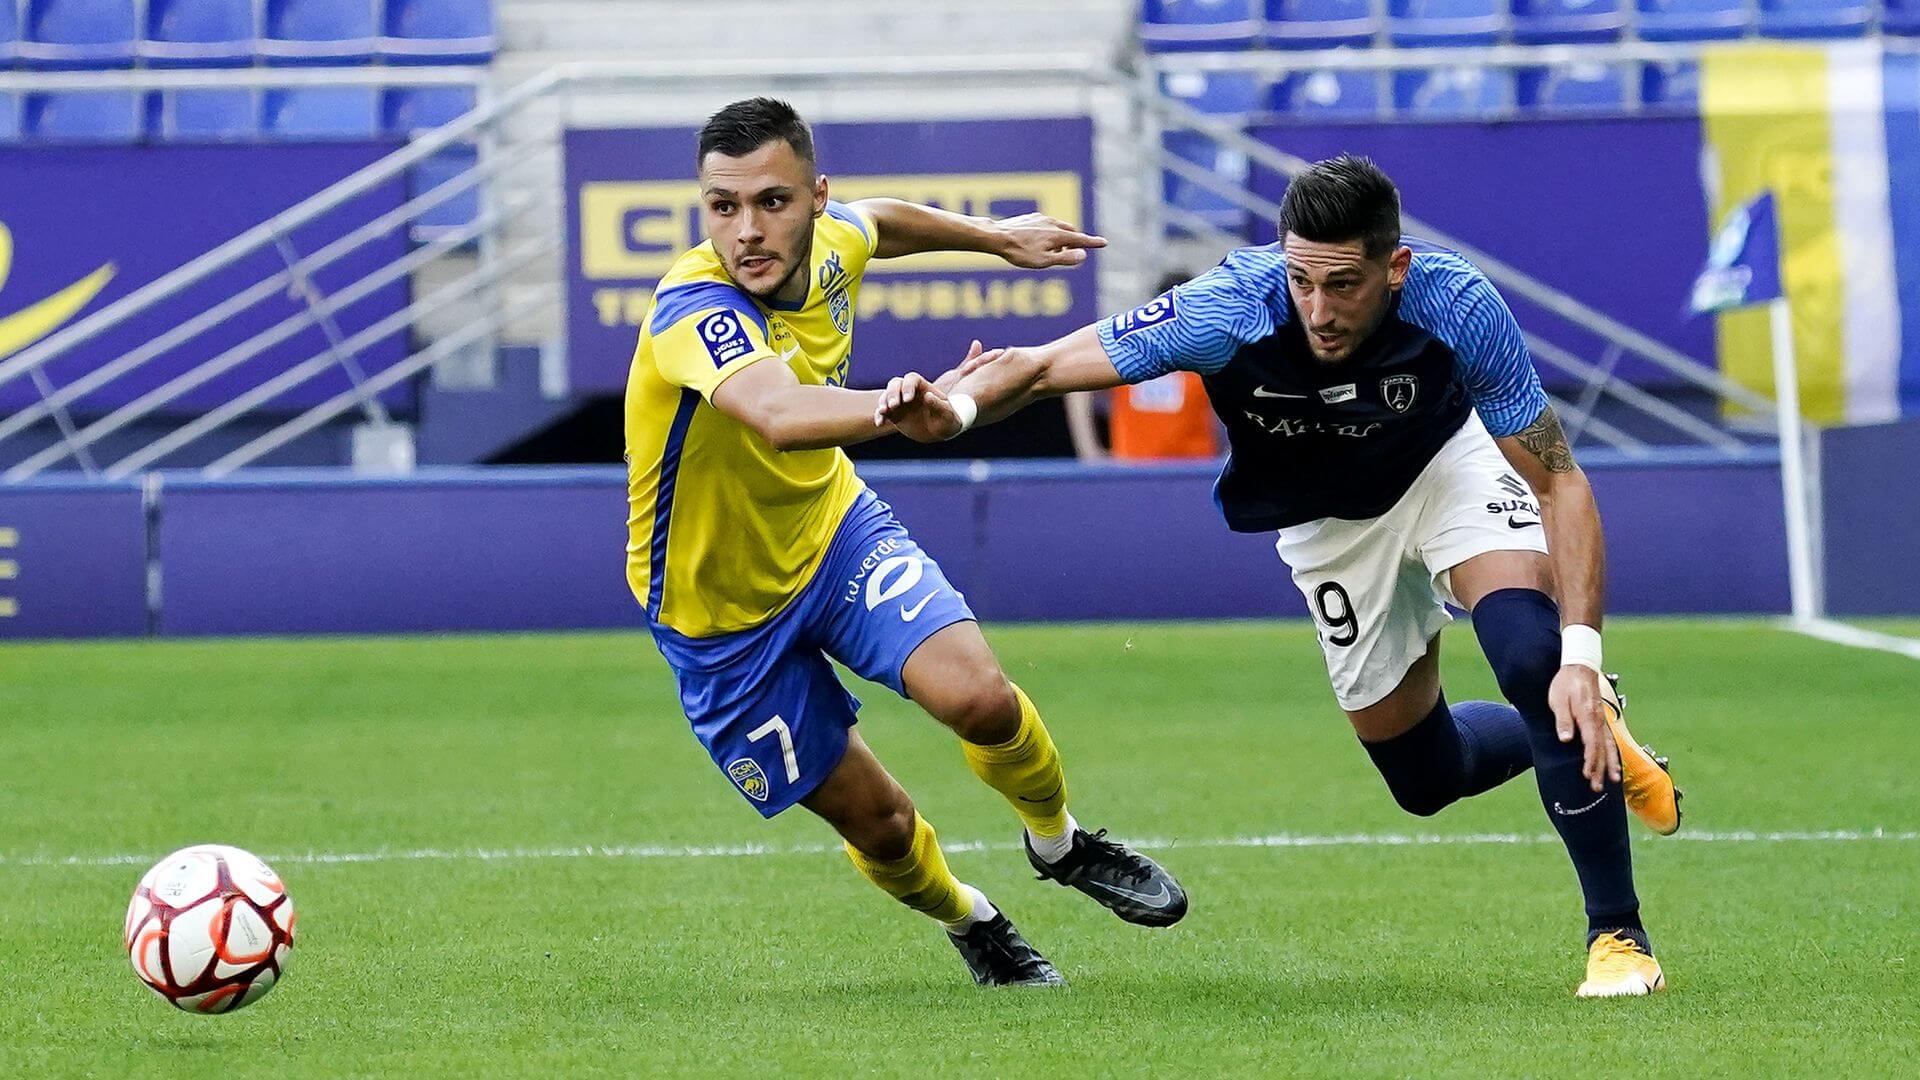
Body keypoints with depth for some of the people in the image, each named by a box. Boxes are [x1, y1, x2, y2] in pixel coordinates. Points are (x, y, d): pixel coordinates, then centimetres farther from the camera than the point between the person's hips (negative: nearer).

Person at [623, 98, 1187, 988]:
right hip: (722, 609, -4)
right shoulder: (694, 307, -35)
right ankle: (969, 921, 36)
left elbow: (881, 222, 16)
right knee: (874, 822, 2)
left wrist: (994, 236, 26)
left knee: (977, 697, -22)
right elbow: (777, 413, -58)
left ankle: (1058, 842, 9)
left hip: (834, 527, 4)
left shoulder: (830, 247, -13)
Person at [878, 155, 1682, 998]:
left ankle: (1617, 935, -11)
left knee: (1535, 660, -28)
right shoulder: (1231, 310, -37)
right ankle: (1586, 733, 40)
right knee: (1424, 778, 6)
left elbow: (1560, 484, -29)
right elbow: (1039, 366, -34)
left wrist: (1581, 654, -39)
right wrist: (953, 405, -56)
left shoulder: (1458, 308, -37)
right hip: (1326, 519, 2)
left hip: (1448, 460, -2)